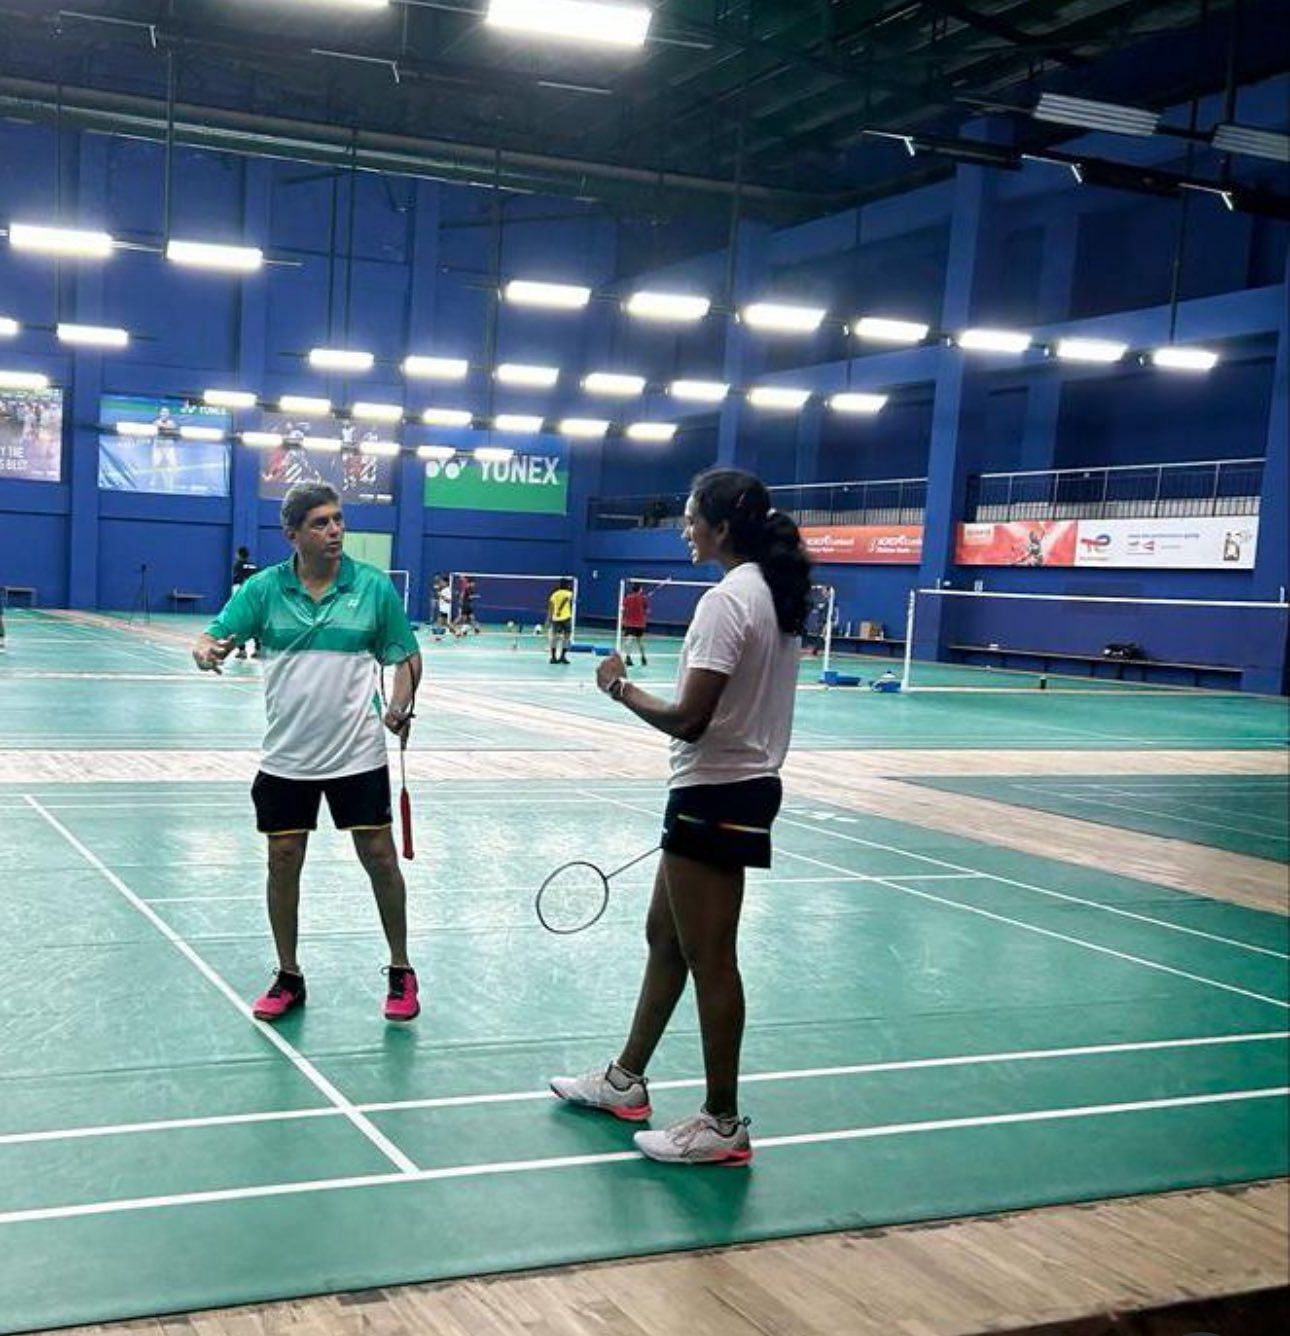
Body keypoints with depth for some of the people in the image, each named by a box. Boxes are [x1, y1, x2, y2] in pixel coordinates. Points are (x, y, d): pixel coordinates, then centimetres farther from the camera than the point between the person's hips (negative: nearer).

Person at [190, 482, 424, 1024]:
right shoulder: (264, 588, -3)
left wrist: (400, 707, -16)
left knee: (380, 858, 1)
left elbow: (407, 658, 2)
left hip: (358, 755, -1)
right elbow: (214, 637, -6)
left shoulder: (374, 586, -5)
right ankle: (288, 978, 24)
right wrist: (207, 652, -30)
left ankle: (401, 972, 21)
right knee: (283, 861, 6)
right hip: (286, 757, 2)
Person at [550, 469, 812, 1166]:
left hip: (716, 794, -10)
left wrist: (622, 689, -7)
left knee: (709, 960, 1)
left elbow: (688, 720, -23)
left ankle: (723, 1123, 13)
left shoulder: (726, 600, -19)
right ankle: (626, 1080, 33)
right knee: (665, 936, 20)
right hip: (749, 783, 10)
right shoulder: (775, 593, 9)